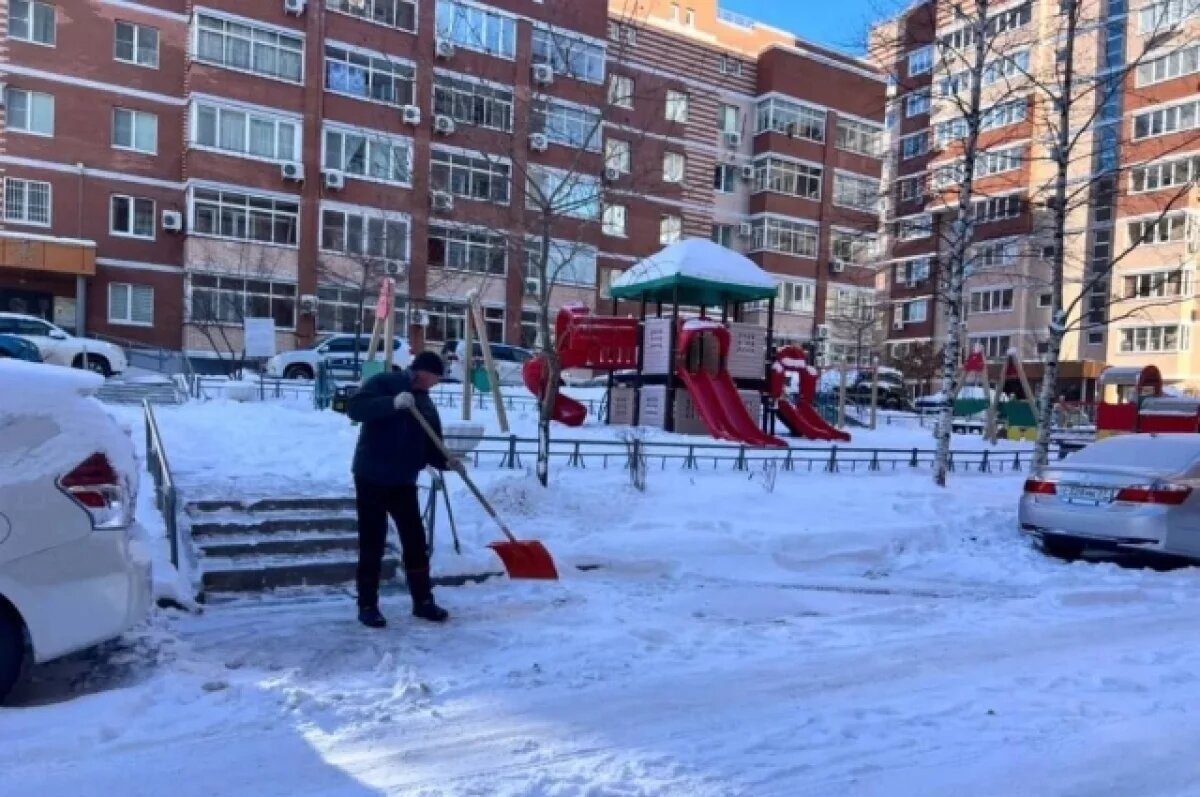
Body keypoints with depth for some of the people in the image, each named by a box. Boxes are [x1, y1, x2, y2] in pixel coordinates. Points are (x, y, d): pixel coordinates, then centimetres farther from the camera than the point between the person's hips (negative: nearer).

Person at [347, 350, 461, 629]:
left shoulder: (426, 403, 11)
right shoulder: (383, 383, -7)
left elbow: (430, 445, 11)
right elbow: (354, 407, -24)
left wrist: (446, 462, -10)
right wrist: (392, 403, -36)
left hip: (404, 482, 6)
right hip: (371, 478, -6)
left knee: (416, 542, 7)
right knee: (372, 544, -1)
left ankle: (423, 601, 19)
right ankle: (367, 606, 11)